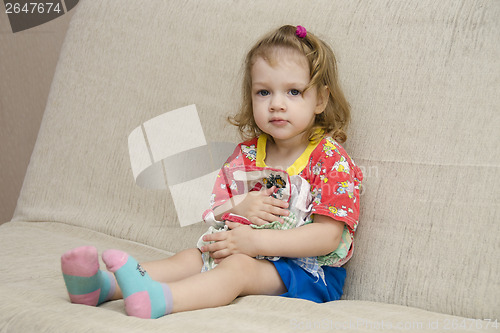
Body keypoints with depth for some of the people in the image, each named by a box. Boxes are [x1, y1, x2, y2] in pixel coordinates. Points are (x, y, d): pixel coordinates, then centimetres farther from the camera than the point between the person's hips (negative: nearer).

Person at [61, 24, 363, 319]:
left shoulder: (332, 160, -11)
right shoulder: (247, 153, 9)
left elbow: (327, 237, -19)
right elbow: (213, 211, 12)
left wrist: (255, 241, -25)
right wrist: (238, 207, -14)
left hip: (307, 269, -7)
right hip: (250, 250, 7)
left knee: (238, 266, -31)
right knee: (190, 258, -10)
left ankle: (158, 299, -52)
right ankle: (102, 285, -24)